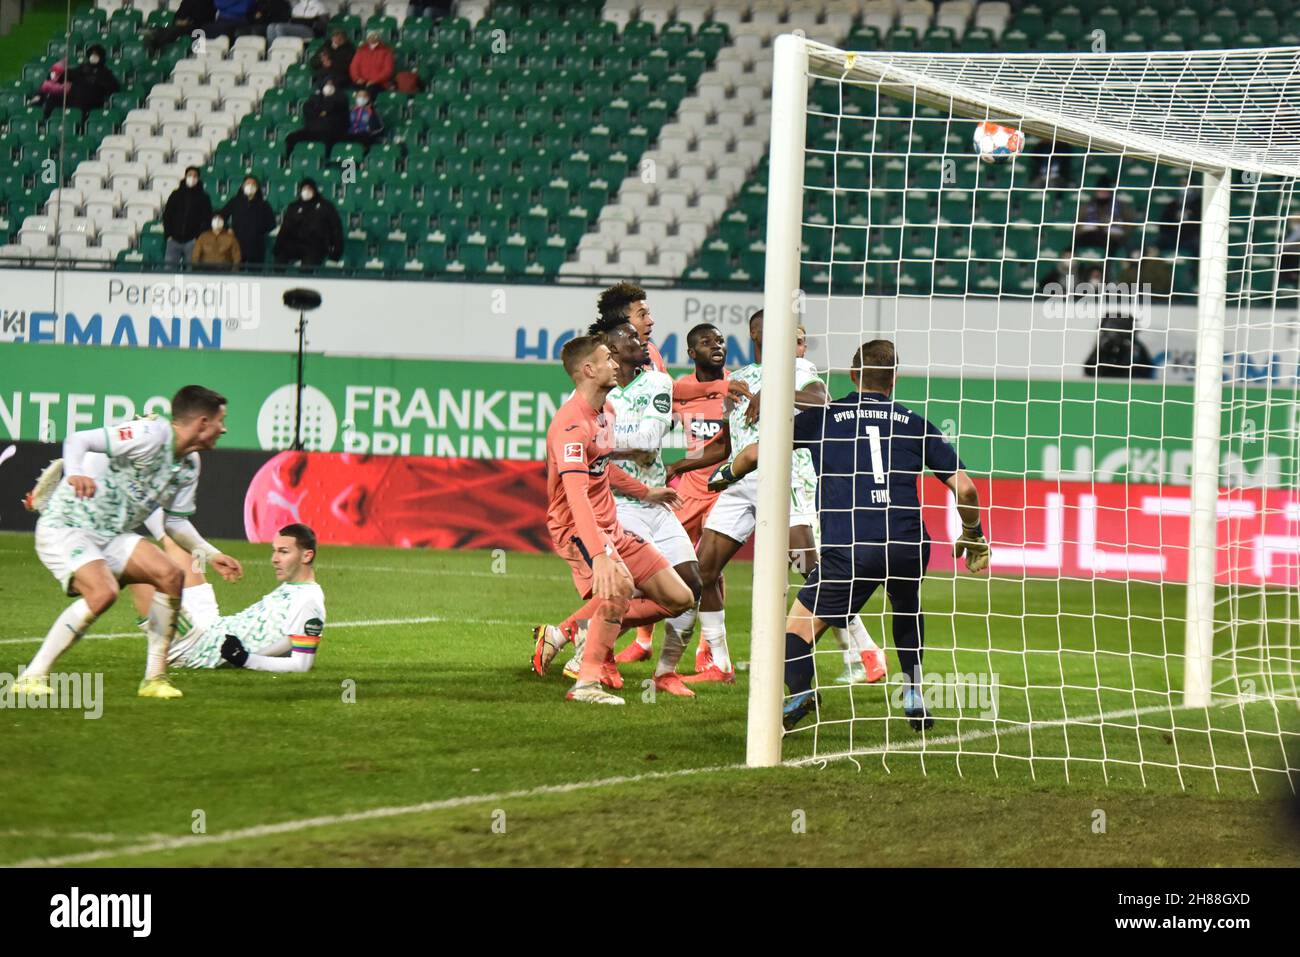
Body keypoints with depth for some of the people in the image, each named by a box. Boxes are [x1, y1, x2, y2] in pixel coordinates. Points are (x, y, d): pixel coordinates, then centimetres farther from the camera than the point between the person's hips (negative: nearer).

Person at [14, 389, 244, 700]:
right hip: (65, 527, -9)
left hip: (110, 535, 9)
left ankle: (154, 679, 2)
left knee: (171, 576, -7)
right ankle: (31, 678, -21)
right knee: (103, 592, -30)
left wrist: (211, 555, 8)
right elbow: (77, 440, -29)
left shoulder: (189, 464, 7)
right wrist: (75, 474, -49)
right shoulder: (149, 435, -21)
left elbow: (175, 521, 19)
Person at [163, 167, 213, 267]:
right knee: (169, 264, -5)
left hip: (192, 240, -2)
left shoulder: (203, 197, 4)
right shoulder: (176, 195, 9)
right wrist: (168, 234, 1)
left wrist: (199, 237, -8)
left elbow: (206, 218, 1)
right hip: (174, 239, 2)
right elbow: (166, 215, 10)